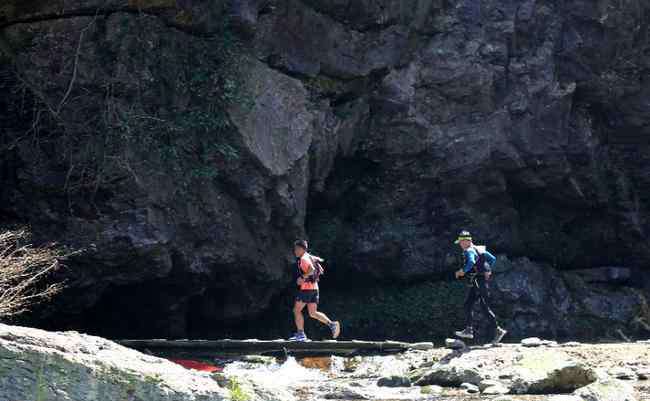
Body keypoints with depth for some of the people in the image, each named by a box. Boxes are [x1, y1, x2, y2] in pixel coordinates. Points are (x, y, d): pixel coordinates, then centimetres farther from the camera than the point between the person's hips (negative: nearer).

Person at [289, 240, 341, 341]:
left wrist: (302, 277, -24)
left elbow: (311, 269, -27)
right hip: (314, 288, 9)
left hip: (306, 288, -9)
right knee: (313, 313, 9)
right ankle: (332, 324, -5)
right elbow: (318, 260, 32)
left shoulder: (304, 259, -12)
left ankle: (300, 334, 1)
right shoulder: (310, 257, 16)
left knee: (297, 310, 1)